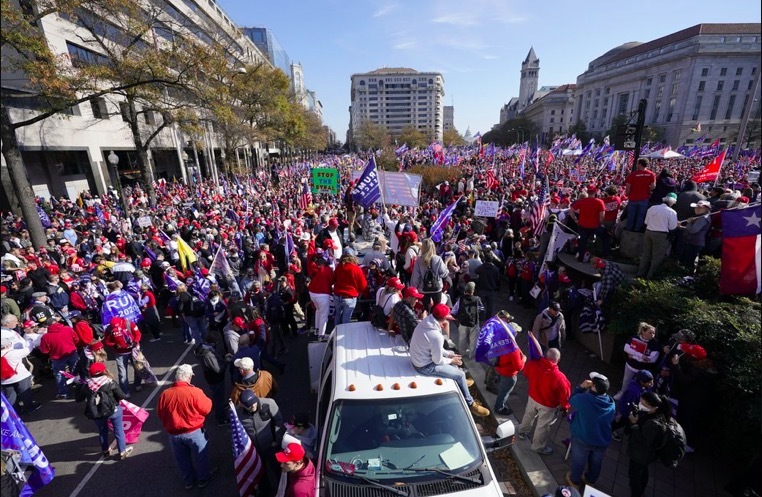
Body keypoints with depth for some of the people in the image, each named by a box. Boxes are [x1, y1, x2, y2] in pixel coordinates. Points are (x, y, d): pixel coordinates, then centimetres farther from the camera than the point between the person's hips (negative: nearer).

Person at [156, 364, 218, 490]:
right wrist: (208, 400, 4)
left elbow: (160, 414, 3)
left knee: (182, 460, 25)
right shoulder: (195, 392, -25)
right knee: (200, 456, 21)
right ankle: (203, 478, 39)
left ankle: (189, 481, 44)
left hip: (173, 434, 4)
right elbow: (206, 409, -13)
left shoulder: (165, 394, -12)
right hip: (194, 432, -3)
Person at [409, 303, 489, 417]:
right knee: (460, 374, 2)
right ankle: (470, 404, 21)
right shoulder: (436, 336, -33)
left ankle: (460, 382, 45)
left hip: (418, 358, 9)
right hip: (425, 366, -9)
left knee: (452, 354, 24)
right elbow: (437, 360, -21)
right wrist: (451, 360, -2)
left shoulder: (425, 322, -6)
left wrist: (449, 354, 5)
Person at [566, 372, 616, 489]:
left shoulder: (584, 399, -31)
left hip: (582, 439, -3)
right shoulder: (611, 403, -15)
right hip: (602, 441, 4)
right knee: (596, 462, 29)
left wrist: (581, 387, -13)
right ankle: (591, 480, 53)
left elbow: (571, 400, -9)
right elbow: (611, 420, 3)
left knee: (578, 461, 22)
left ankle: (574, 481, 44)